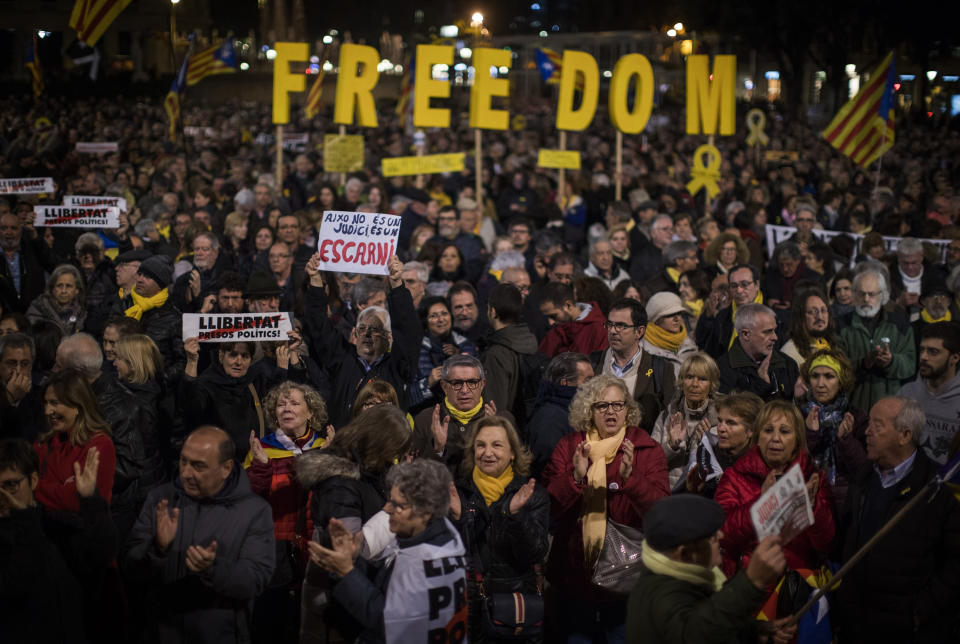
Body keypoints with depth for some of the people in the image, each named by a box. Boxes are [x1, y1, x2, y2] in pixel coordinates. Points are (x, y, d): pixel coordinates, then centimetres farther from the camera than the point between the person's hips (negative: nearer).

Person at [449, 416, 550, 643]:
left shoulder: (533, 494, -1)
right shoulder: (458, 492, 1)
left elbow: (535, 555, -11)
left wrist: (516, 514, -23)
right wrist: (455, 517, -19)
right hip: (468, 605, 1)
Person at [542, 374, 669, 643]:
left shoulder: (648, 450, -3)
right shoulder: (568, 447, 2)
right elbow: (549, 507, -6)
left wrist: (630, 476, -30)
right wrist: (576, 478, -22)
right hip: (575, 573, 2)